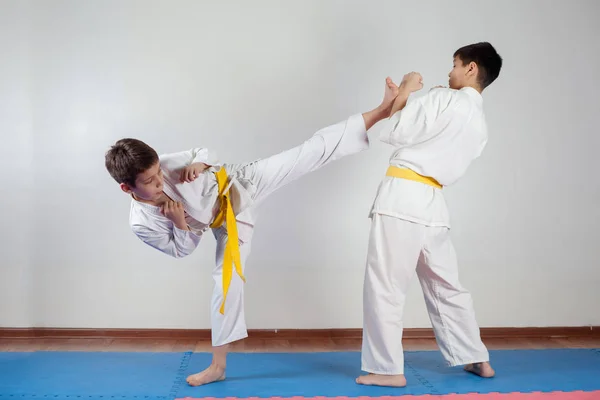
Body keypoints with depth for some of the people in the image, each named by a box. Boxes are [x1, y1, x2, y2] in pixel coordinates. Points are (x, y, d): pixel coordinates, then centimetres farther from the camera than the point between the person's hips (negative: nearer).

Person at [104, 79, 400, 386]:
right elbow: (182, 249, -5)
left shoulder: (164, 164, -21)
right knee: (226, 282, 3)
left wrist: (199, 163, -24)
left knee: (309, 154, -14)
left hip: (237, 186, -1)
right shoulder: (141, 223, -18)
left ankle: (380, 112, -12)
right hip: (226, 224, 1)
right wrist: (180, 223, -24)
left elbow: (203, 152, -2)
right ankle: (218, 366, 23)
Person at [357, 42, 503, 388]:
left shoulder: (444, 99, -7)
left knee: (385, 286, 0)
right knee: (447, 286, 19)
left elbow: (393, 133, -6)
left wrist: (405, 92, 7)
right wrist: (406, 100, 22)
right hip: (432, 202, 8)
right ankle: (477, 359, 29)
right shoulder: (480, 126, 16)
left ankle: (388, 369, 6)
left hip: (402, 196, -8)